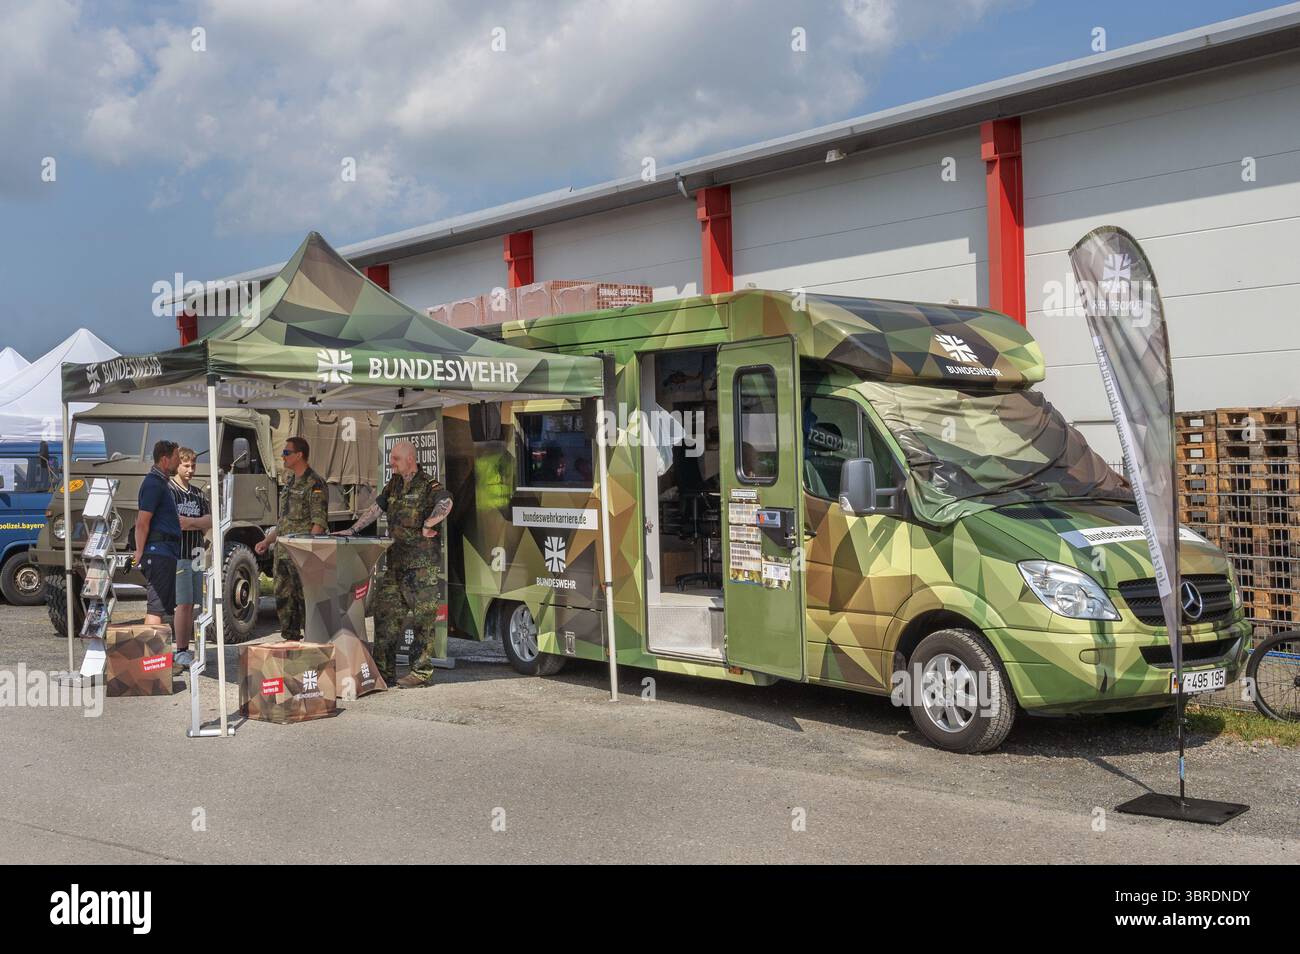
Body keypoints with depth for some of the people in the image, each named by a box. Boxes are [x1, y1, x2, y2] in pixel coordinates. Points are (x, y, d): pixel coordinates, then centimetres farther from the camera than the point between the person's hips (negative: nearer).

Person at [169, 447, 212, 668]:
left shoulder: (198, 493, 17)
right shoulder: (167, 491, -4)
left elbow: (209, 521, 7)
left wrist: (187, 522, -8)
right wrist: (198, 522, -5)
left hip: (196, 555, 6)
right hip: (177, 554, -6)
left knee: (192, 604, 7)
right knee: (183, 604, -8)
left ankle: (187, 649, 12)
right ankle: (180, 652, -4)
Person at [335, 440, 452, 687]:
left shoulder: (427, 485, -10)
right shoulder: (394, 485, 16)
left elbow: (445, 503, -29)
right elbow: (375, 509, 23)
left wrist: (427, 525, -26)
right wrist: (351, 531, 22)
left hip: (422, 563, -8)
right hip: (396, 561, 8)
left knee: (424, 617, -2)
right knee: (385, 613, 8)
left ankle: (421, 672, 3)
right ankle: (384, 670, 15)